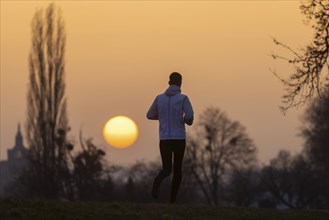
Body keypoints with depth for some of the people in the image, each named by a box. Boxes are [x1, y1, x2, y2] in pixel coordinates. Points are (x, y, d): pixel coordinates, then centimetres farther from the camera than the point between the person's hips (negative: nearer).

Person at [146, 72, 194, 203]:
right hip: (179, 139, -2)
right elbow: (189, 116, -20)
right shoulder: (183, 98, -7)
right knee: (177, 169, 16)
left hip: (164, 140, 2)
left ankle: (157, 181, -32)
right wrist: (188, 121, 6)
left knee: (166, 170, 5)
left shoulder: (160, 98, 5)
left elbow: (150, 116, 15)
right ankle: (173, 200, 14)